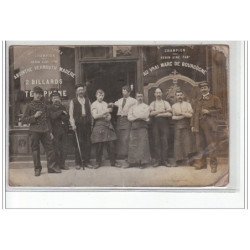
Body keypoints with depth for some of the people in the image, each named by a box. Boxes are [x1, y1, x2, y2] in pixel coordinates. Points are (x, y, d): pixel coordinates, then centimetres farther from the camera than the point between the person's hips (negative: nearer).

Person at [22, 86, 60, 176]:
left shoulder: (44, 105, 12)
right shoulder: (30, 105, 1)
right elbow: (24, 120, -1)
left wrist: (50, 131, 13)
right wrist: (34, 116, -14)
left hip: (45, 130, 3)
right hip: (35, 131, -3)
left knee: (50, 148, 0)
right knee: (35, 150, 1)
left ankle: (52, 167, 8)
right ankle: (37, 169, 9)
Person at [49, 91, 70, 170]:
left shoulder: (63, 107, 17)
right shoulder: (50, 108, 4)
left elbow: (67, 117, 7)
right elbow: (53, 116, -15)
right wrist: (61, 112, -8)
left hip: (64, 130, 4)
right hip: (55, 131, -4)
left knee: (64, 148, 3)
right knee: (57, 148, -5)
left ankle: (62, 163, 9)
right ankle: (57, 164, 0)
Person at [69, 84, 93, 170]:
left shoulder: (87, 100, 18)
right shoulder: (73, 101, 8)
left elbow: (90, 112, 13)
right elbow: (71, 114, 2)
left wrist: (91, 122, 3)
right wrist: (73, 124, -9)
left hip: (87, 123, 3)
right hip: (78, 124, -3)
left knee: (88, 143, 1)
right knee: (78, 143, -5)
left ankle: (87, 162, 7)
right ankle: (78, 163, 0)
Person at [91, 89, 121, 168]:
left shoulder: (105, 104, 17)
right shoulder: (94, 104, 2)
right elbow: (95, 116, -10)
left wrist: (108, 117, -5)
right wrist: (105, 112, -17)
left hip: (107, 124, 4)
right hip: (99, 125, -4)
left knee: (111, 144, 0)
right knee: (99, 145, -2)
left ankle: (113, 162, 7)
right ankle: (98, 162, 10)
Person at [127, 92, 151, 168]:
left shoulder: (146, 106, 11)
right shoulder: (132, 107, 20)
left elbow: (145, 116, -6)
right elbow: (129, 117, 6)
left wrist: (135, 116, 0)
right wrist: (140, 117, -5)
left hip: (142, 126, -3)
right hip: (134, 127, 3)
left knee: (142, 144, -9)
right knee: (133, 144, -2)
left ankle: (143, 162, -8)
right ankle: (133, 162, 2)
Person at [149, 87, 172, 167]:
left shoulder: (166, 103, 11)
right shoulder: (152, 104, 12)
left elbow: (170, 114, -3)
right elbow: (151, 113, -7)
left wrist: (159, 114, -6)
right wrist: (163, 111, -7)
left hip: (164, 124, 0)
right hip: (155, 124, 1)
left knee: (165, 142, -4)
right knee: (156, 142, -2)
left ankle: (165, 160, -2)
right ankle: (158, 160, 1)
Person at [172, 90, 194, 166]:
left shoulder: (187, 104, 10)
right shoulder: (174, 106, 13)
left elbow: (190, 115, -3)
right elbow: (173, 117, -1)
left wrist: (181, 113, -10)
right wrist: (185, 115, -6)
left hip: (186, 126, -1)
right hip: (178, 126, 1)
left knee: (188, 141, -7)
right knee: (178, 142, -3)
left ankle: (189, 158, -5)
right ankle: (179, 160, -1)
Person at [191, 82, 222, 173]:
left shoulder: (215, 99, 6)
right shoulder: (198, 101, 20)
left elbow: (219, 110, -1)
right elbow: (195, 113, 18)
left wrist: (209, 112, -13)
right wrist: (193, 125, 11)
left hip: (210, 125, -5)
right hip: (199, 126, 5)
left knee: (211, 145, -5)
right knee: (200, 145, 6)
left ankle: (213, 165, 0)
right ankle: (202, 163, 15)